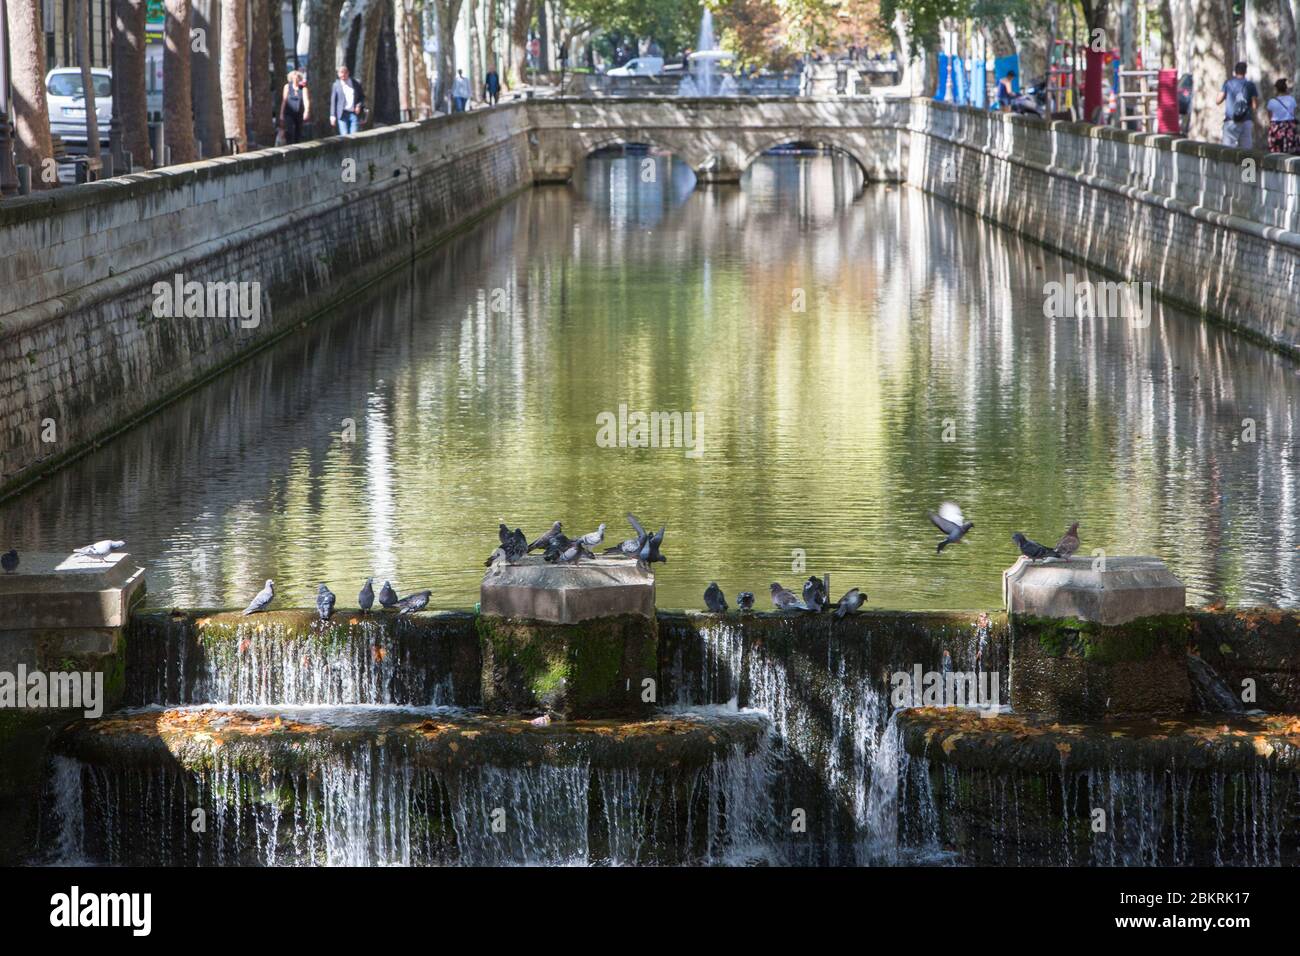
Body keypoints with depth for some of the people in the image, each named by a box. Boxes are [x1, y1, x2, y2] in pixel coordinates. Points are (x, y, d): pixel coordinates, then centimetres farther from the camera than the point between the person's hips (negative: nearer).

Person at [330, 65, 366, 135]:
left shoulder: (355, 83, 8)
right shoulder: (336, 85, 6)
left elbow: (362, 96, 14)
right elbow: (333, 100, 5)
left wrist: (359, 105, -5)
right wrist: (333, 115, -2)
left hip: (354, 113, 1)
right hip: (343, 114, -1)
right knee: (345, 136, -7)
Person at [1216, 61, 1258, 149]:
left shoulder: (1228, 84, 3)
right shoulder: (1250, 85, 4)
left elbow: (1218, 101, -1)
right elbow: (1255, 105, -1)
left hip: (1230, 121, -1)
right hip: (1246, 121, 1)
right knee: (1246, 149, 1)